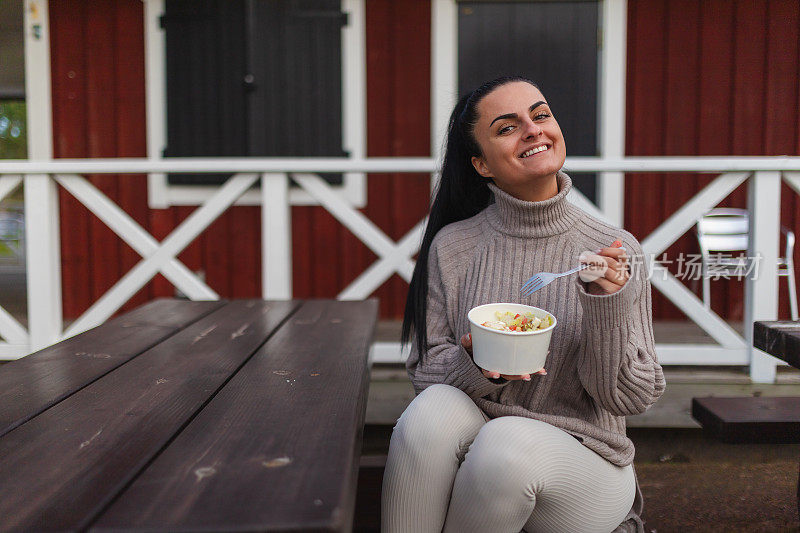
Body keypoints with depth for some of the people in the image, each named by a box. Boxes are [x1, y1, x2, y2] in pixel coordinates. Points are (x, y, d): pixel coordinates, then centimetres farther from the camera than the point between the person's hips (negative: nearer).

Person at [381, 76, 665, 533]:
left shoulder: (616, 251, -6)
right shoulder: (453, 247, -2)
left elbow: (632, 398, -5)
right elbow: (425, 368, 1)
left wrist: (607, 307, -22)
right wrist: (474, 367, -21)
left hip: (583, 461, -1)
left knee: (506, 444, -33)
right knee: (435, 407, -31)